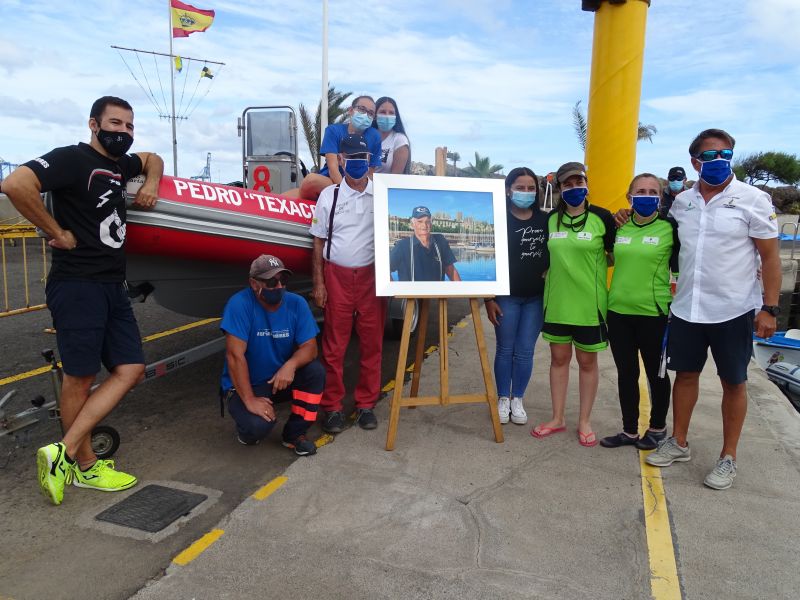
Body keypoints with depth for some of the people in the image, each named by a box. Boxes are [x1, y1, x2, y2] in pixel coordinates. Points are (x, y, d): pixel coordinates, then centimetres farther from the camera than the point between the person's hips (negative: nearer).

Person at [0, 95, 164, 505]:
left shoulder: (121, 164, 16)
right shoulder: (71, 159, -9)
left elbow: (153, 158, 37)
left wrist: (152, 183, 15)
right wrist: (57, 233, -16)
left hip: (112, 286, 8)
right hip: (76, 284, -8)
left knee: (130, 371, 3)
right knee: (80, 377, 0)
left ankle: (64, 452, 6)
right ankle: (85, 467, 13)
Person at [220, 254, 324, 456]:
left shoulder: (297, 303, -10)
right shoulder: (240, 304, -23)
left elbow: (309, 346, -11)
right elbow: (235, 355, -25)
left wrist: (290, 365, -33)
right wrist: (249, 400, -27)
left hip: (281, 376, 4)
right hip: (245, 383, -4)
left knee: (315, 371, -24)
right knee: (258, 425, -31)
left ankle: (294, 434, -3)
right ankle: (247, 429, 10)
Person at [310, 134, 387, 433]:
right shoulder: (329, 195, 3)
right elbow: (319, 243, 6)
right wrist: (318, 283, 1)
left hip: (372, 276, 1)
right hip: (337, 276, 0)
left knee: (372, 343, 6)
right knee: (334, 345, 3)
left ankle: (366, 405, 19)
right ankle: (332, 406, 15)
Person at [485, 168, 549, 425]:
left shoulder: (545, 220, 3)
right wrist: (489, 299, -8)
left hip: (537, 297, 3)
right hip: (507, 296, -2)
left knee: (525, 351, 8)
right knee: (505, 349, 7)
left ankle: (517, 400, 22)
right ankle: (503, 399, 21)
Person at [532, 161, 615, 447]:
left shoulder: (602, 217, -6)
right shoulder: (551, 219, 4)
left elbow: (615, 256, 3)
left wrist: (591, 267, -7)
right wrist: (550, 271, 5)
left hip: (590, 302, -3)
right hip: (556, 300, 3)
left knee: (587, 361, 8)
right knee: (559, 358, 11)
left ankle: (584, 422, 23)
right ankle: (557, 418, 24)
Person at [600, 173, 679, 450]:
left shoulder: (670, 228, -5)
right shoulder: (619, 227, 5)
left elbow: (681, 268, -1)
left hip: (653, 313, -4)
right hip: (618, 312, 4)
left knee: (656, 373, 11)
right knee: (626, 373, 12)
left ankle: (658, 428, 31)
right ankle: (629, 431, 26)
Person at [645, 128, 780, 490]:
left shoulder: (752, 199, -7)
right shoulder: (681, 202, 4)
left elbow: (770, 257, -6)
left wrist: (769, 308, -11)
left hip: (734, 310, -3)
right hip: (686, 308, 4)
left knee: (733, 382, 8)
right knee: (685, 374, 13)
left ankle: (728, 457, 21)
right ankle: (679, 443, 29)